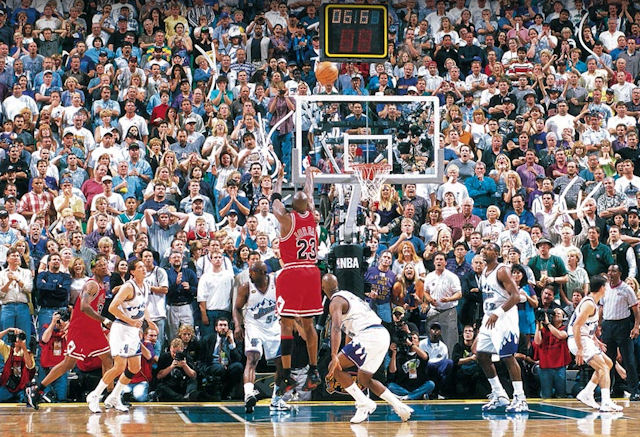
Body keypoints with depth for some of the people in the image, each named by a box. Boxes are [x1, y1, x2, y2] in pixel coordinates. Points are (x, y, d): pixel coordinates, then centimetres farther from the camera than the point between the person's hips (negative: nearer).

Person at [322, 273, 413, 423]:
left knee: (334, 368, -3)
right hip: (383, 334, 9)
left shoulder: (335, 302, -2)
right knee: (364, 379, 23)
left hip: (369, 336, -9)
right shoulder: (349, 295, 26)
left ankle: (364, 404, -8)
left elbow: (336, 328, -19)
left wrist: (334, 357, -27)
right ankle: (400, 406, 14)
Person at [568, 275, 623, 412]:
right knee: (603, 368, -15)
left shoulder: (591, 302, 15)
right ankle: (606, 403, -22)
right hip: (579, 340, -10)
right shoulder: (589, 304, -18)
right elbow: (576, 326, -25)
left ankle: (586, 394, 14)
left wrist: (595, 339, 22)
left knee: (608, 363, 16)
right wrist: (580, 350, -27)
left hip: (585, 339, 10)